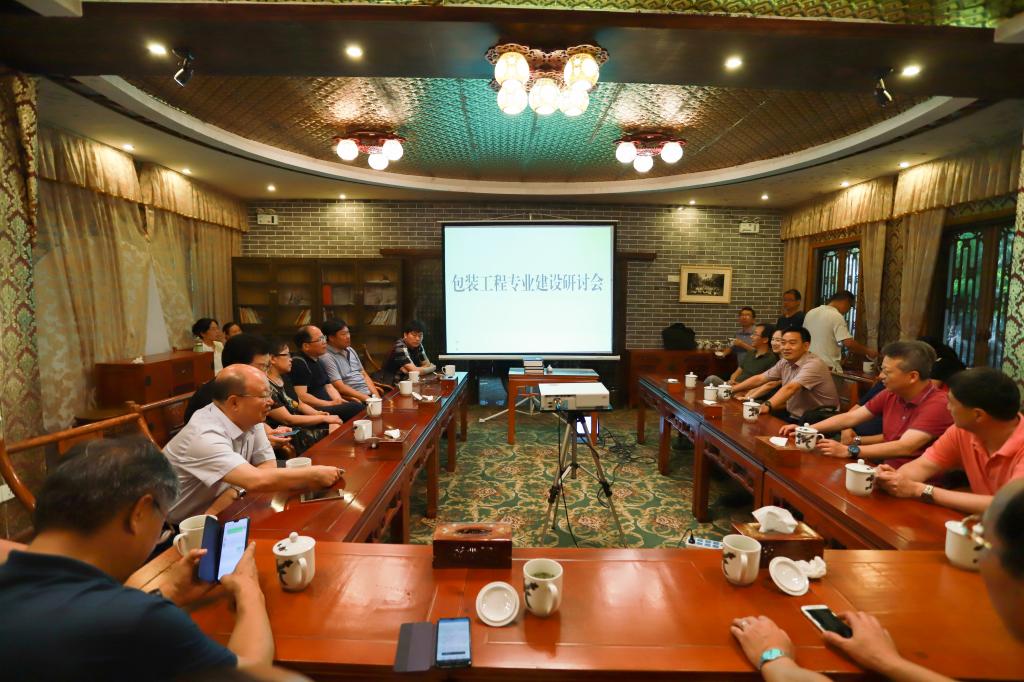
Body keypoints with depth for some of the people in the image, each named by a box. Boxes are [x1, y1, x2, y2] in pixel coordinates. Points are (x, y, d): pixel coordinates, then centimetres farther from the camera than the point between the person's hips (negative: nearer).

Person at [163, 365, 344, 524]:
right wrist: (315, 474, -28)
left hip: (214, 514, 7)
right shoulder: (205, 437, -29)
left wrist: (231, 493, -20)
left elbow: (268, 465, -3)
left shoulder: (249, 418, -7)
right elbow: (257, 481, -38)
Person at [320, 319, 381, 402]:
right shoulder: (327, 357, -9)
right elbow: (340, 387, -15)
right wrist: (367, 399, -18)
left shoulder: (350, 350, 16)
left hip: (370, 394, 7)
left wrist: (376, 396, 2)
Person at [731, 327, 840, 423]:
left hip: (819, 418, -7)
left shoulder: (813, 364, -19)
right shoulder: (784, 363, 5)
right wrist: (731, 390, 2)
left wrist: (767, 406, -46)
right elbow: (760, 379, 9)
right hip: (794, 416, 7)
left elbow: (790, 388, -33)